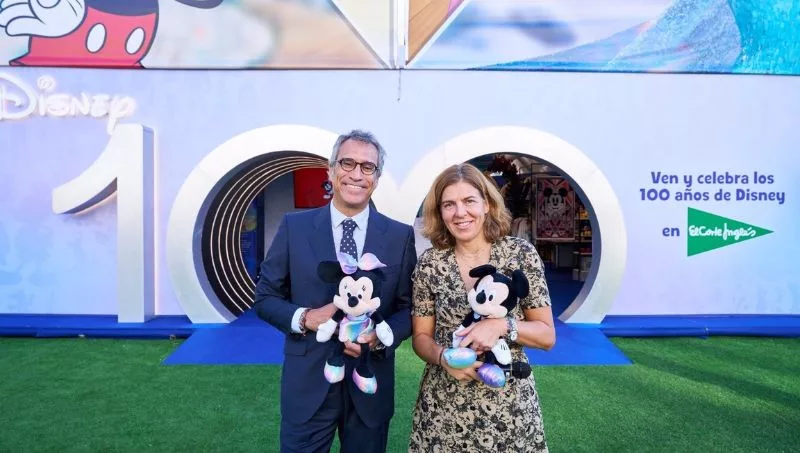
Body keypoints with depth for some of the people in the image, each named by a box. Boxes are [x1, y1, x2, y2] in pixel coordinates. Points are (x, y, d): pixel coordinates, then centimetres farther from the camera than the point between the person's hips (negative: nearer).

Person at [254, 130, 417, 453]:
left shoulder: (400, 236, -2)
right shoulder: (294, 226, -3)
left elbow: (410, 308, 1)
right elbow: (265, 298, 1)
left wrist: (380, 335, -19)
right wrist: (305, 318, -17)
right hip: (307, 383, -1)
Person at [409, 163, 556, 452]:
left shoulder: (521, 253, -8)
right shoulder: (429, 263, -5)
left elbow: (547, 336, -4)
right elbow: (421, 336, 2)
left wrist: (502, 325, -21)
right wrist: (443, 356, -18)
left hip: (509, 402, 0)